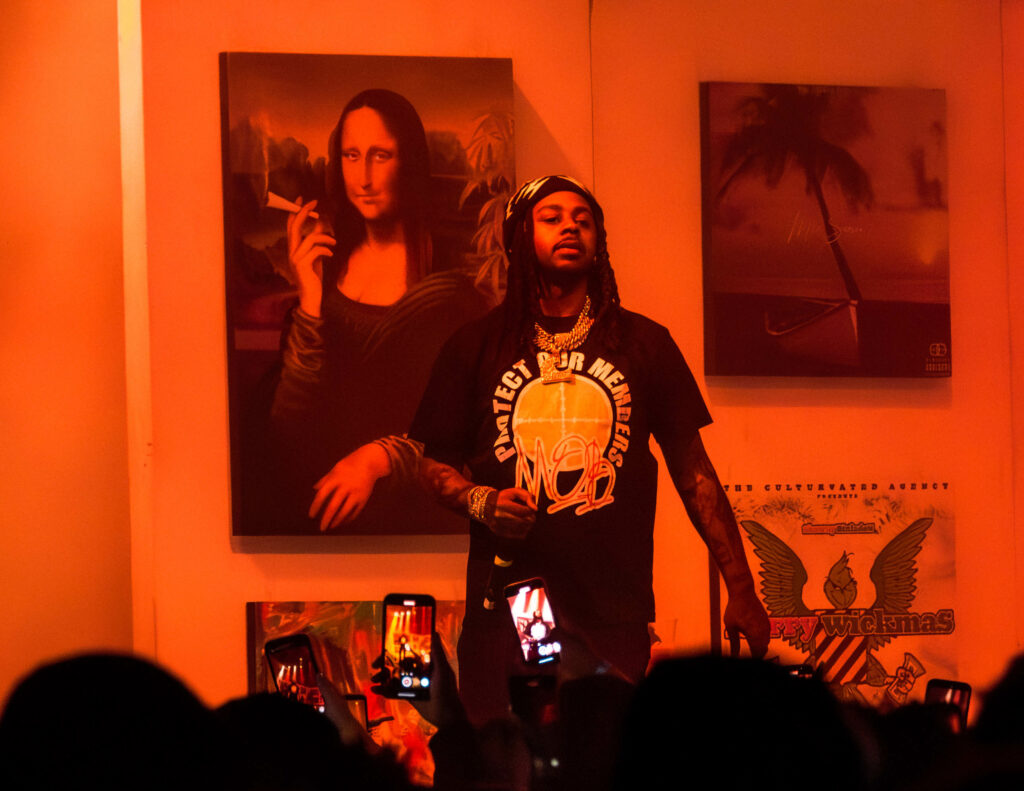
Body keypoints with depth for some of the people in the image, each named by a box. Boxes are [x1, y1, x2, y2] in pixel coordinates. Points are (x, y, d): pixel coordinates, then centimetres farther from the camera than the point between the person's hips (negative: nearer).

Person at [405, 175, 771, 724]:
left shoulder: (644, 343, 11)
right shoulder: (475, 347, 11)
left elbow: (692, 468, 13)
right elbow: (436, 464, 15)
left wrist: (740, 589, 9)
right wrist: (480, 500, -7)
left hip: (612, 616, 0)